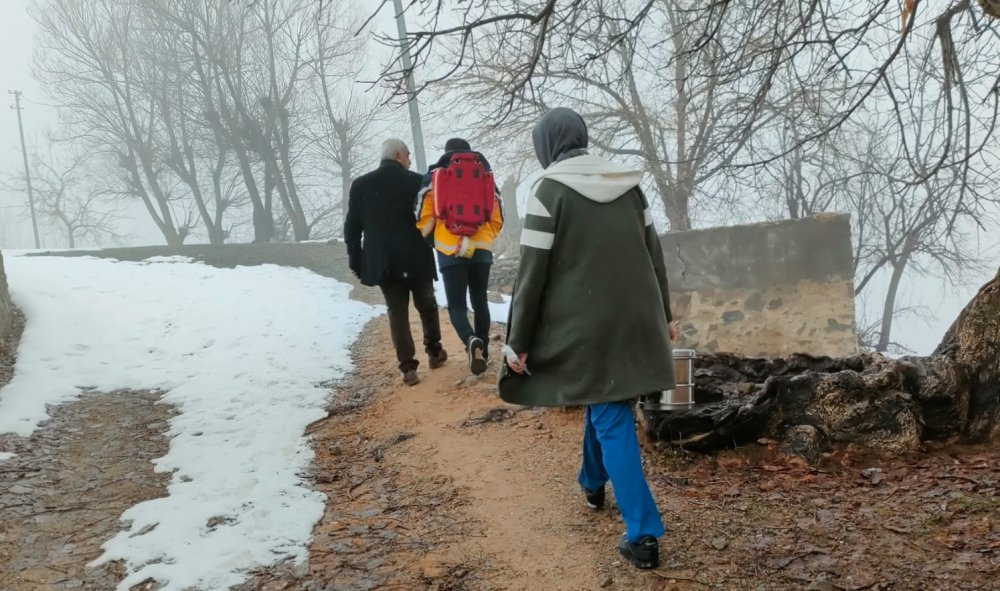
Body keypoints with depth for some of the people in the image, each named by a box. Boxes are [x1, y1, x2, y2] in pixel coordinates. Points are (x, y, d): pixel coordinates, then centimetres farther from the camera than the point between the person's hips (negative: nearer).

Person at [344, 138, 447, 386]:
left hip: (383, 261, 2)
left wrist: (356, 261, 9)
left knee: (397, 312, 5)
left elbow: (352, 227, 3)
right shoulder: (415, 181, -5)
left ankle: (407, 366, -2)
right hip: (415, 258, -1)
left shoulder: (360, 185, 3)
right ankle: (434, 352, 28)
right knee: (427, 305, 18)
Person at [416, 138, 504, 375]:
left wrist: (432, 240, 19)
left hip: (450, 251, -3)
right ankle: (482, 348, 17)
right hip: (481, 250, 3)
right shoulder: (485, 177, 12)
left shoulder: (435, 178, 4)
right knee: (480, 301, 15)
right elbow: (497, 219, 15)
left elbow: (425, 216, 0)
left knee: (457, 305, 0)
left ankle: (471, 341, -26)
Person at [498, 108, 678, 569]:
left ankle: (643, 534, 1)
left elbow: (532, 271, -12)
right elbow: (653, 254, 11)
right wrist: (663, 315, 21)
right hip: (636, 317, 6)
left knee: (612, 421, 1)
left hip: (585, 323, -5)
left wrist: (518, 341, -5)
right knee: (603, 405, 24)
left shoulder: (549, 190, -10)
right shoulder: (629, 185, 6)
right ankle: (593, 484, 43)